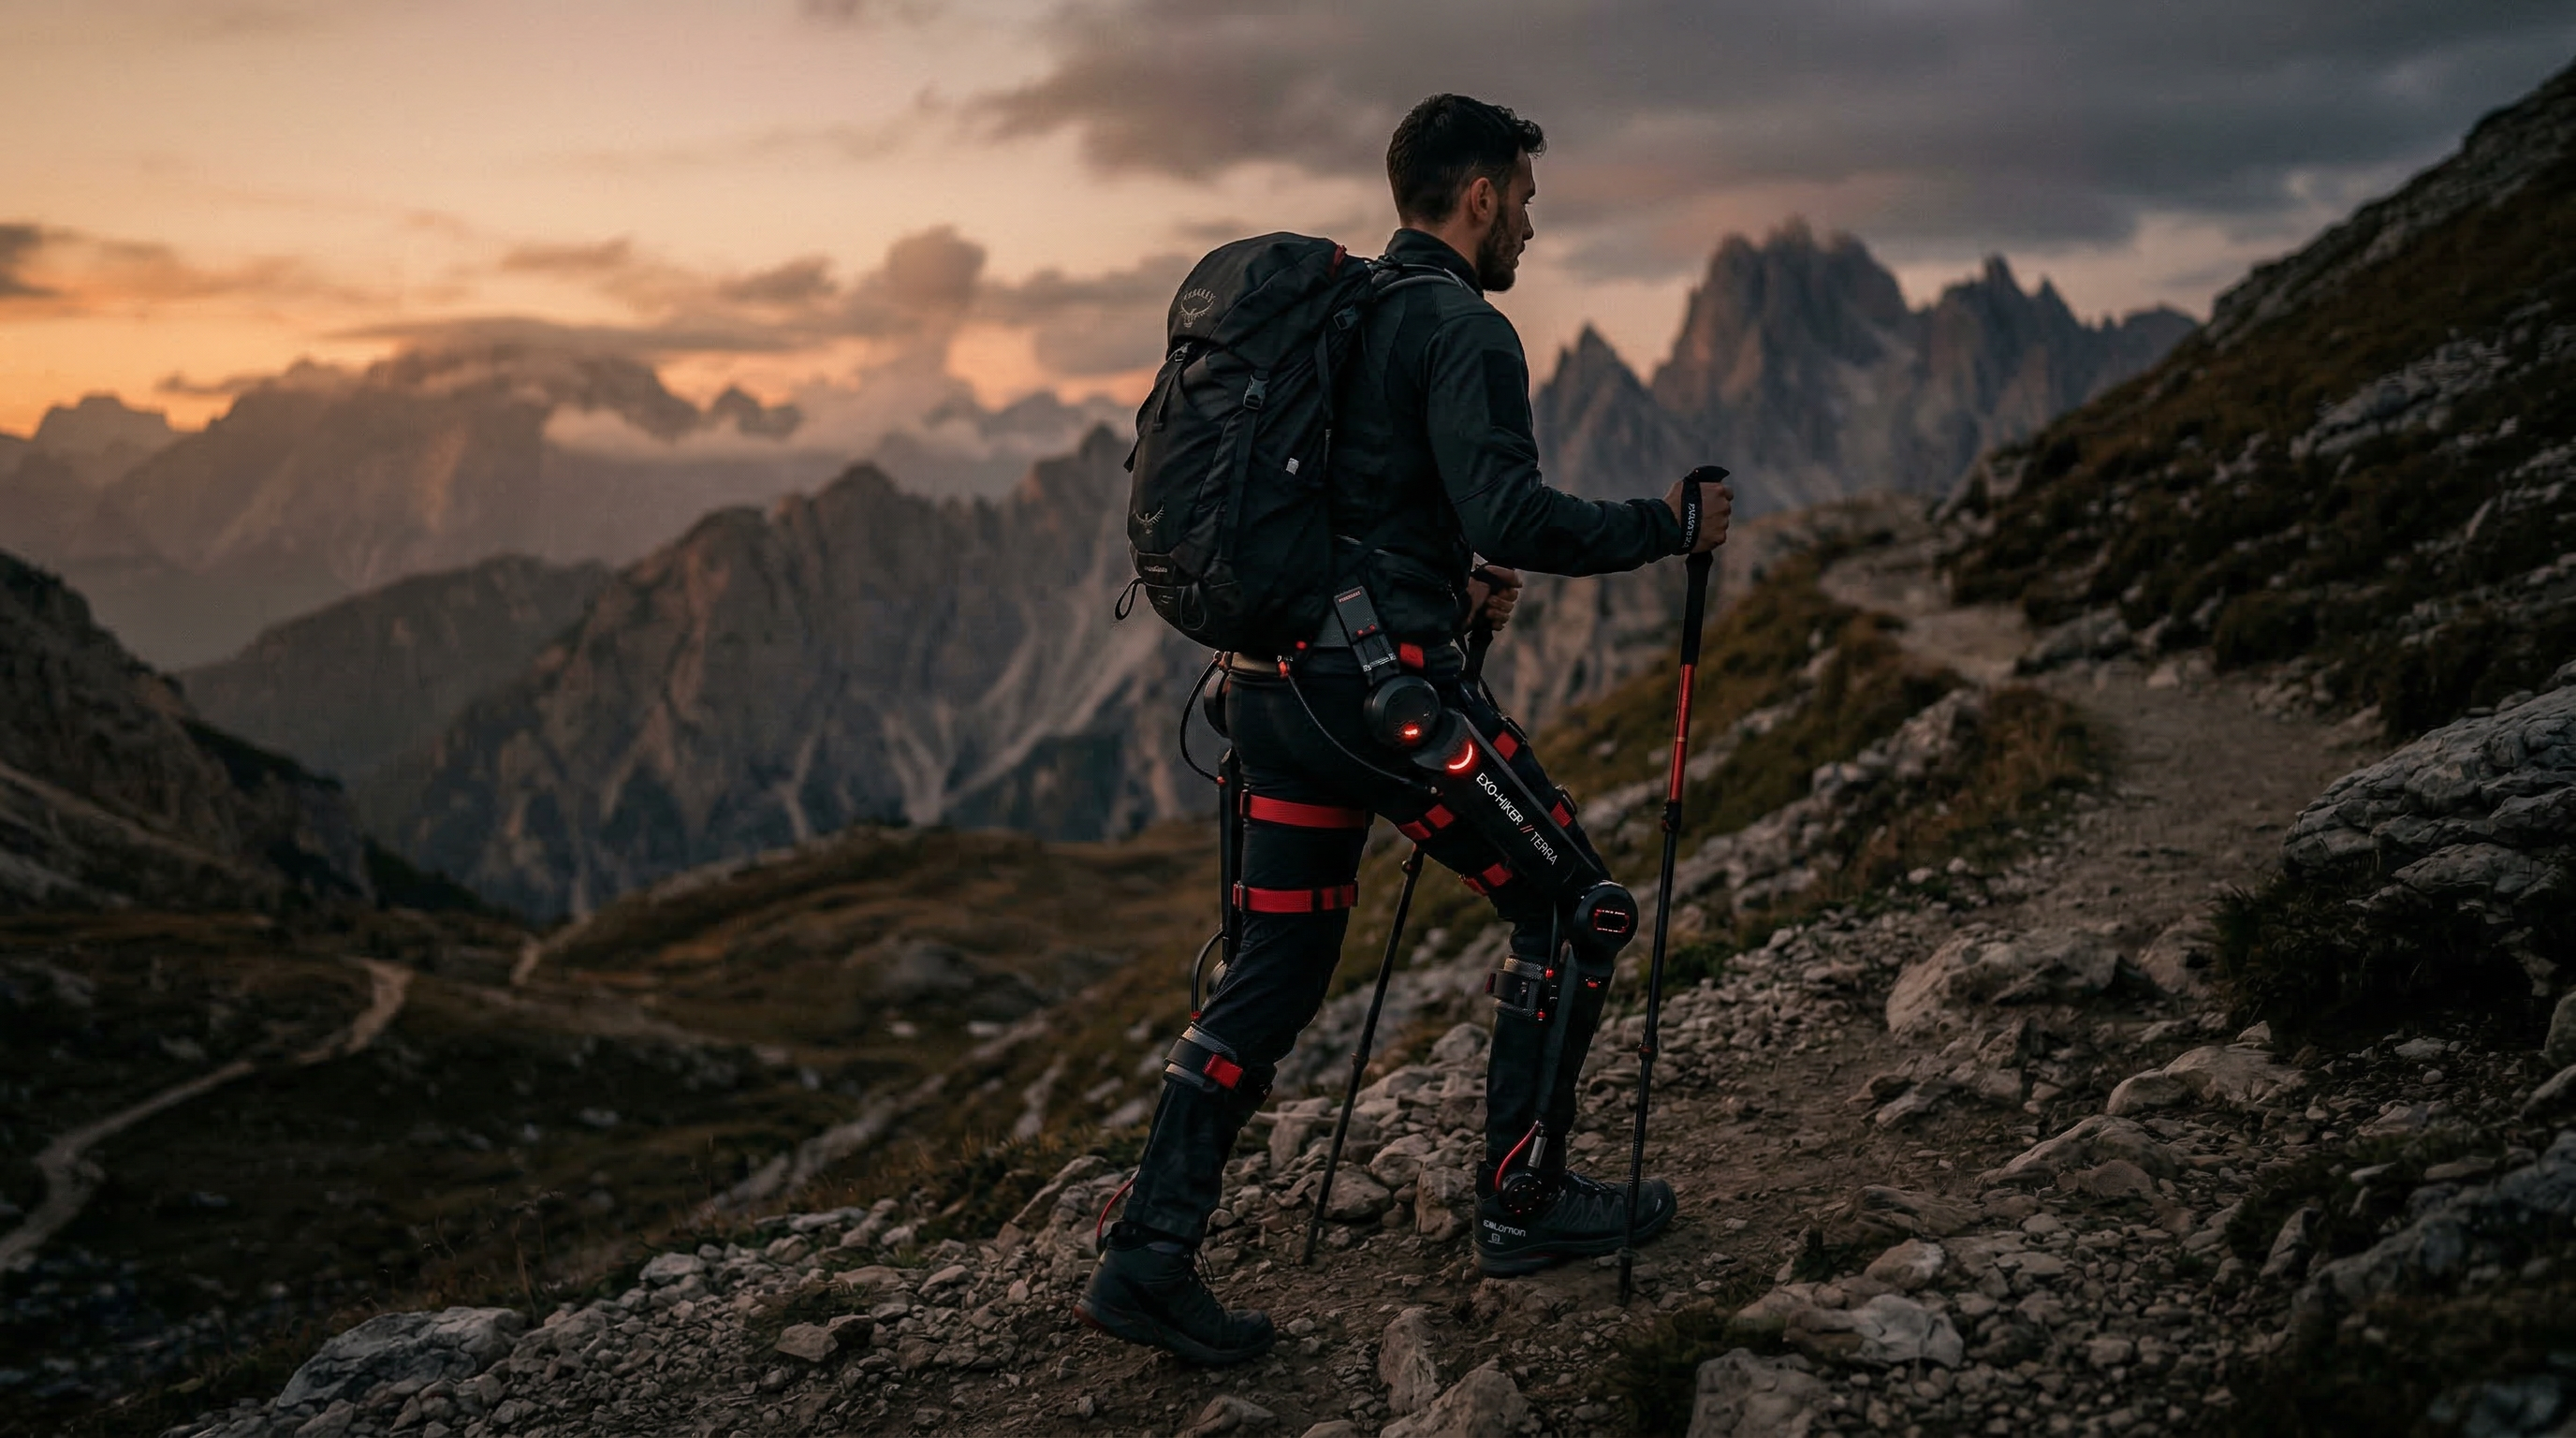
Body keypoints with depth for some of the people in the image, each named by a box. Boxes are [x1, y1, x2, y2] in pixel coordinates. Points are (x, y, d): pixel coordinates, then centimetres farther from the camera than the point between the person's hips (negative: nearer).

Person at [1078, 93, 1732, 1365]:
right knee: (1567, 905, 9)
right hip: (1381, 679, -8)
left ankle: (1148, 1257, 7)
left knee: (1275, 968, 11)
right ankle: (1523, 1204, 16)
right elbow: (1512, 515, -22)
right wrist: (1668, 528, -9)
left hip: (1270, 679, 9)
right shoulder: (1461, 329, -9)